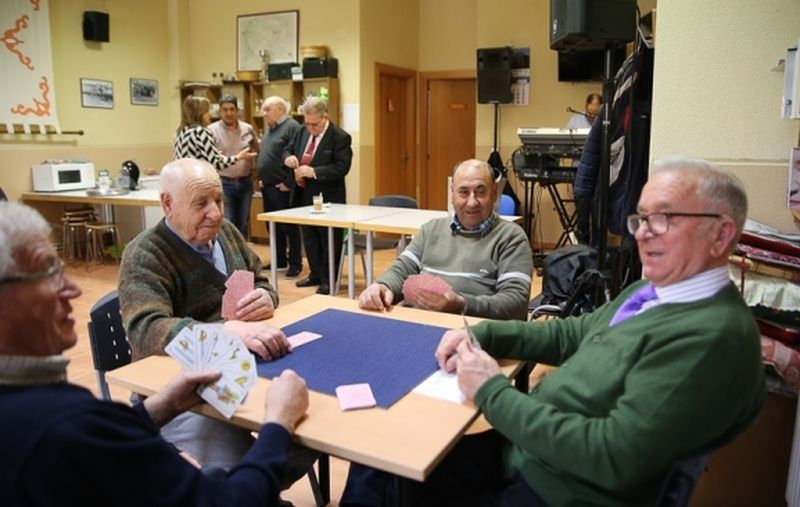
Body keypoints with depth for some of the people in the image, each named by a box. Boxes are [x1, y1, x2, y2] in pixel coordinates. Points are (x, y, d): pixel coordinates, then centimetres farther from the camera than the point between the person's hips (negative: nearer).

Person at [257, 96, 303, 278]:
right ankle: (279, 261, 25)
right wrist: (262, 179, 16)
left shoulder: (292, 127, -11)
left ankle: (295, 264, 8)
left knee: (289, 226, -1)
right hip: (268, 187, 9)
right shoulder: (270, 129, 17)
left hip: (283, 188, -9)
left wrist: (288, 183, -17)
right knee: (272, 225, 14)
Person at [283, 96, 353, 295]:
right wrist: (288, 158, -8)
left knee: (328, 240, 4)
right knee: (309, 238, 17)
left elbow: (341, 167, -21)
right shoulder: (303, 132, 7)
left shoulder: (340, 137, -14)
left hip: (327, 198, -7)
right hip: (304, 196, 7)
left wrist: (313, 171, -28)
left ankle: (328, 280, 15)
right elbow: (288, 150, 17)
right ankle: (315, 275, 32)